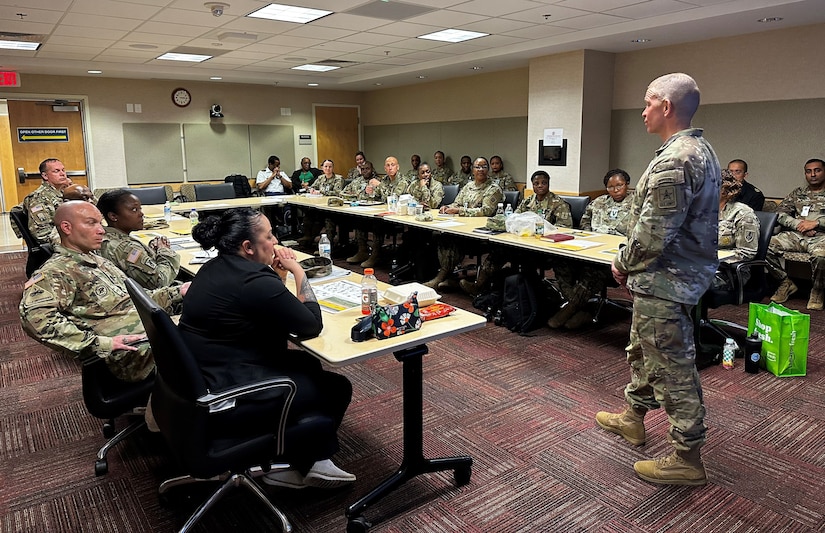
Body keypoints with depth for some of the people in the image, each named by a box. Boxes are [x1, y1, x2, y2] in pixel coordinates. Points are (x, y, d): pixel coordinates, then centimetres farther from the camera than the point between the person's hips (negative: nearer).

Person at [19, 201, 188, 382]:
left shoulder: (100, 261, 26)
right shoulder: (55, 271, -3)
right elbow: (35, 317, -20)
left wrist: (177, 292, 14)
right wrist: (101, 343, -24)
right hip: (136, 351, -9)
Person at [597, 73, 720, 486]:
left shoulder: (673, 161, -24)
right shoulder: (700, 150, 11)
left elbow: (652, 235, -26)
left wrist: (623, 263, -7)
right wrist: (632, 264, 13)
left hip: (664, 282, -11)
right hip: (675, 276, 11)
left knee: (673, 367, 1)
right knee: (642, 350, 25)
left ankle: (687, 459, 15)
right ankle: (633, 416, 43)